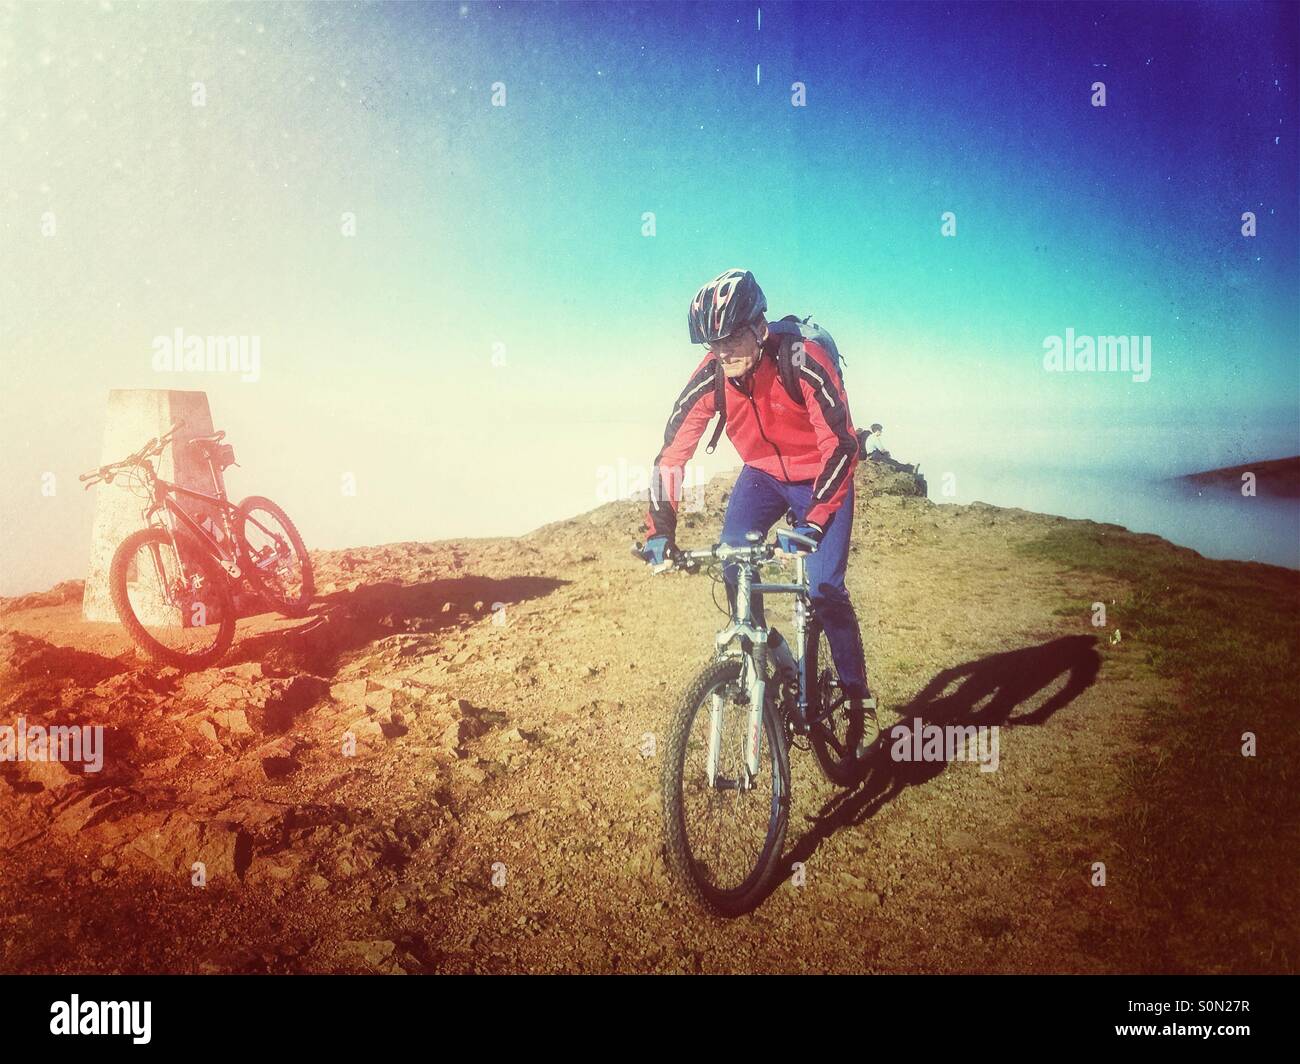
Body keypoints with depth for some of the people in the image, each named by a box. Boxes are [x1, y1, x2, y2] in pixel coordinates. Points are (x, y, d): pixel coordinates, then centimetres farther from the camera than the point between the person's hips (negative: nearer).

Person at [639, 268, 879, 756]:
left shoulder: (805, 363, -32)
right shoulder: (710, 376, -20)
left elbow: (841, 446, -34)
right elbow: (672, 451, -18)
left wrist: (812, 523, -43)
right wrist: (659, 531, -24)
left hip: (821, 475, -4)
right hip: (762, 473, 4)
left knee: (825, 589, -13)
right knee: (732, 561, -17)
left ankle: (860, 699, 5)